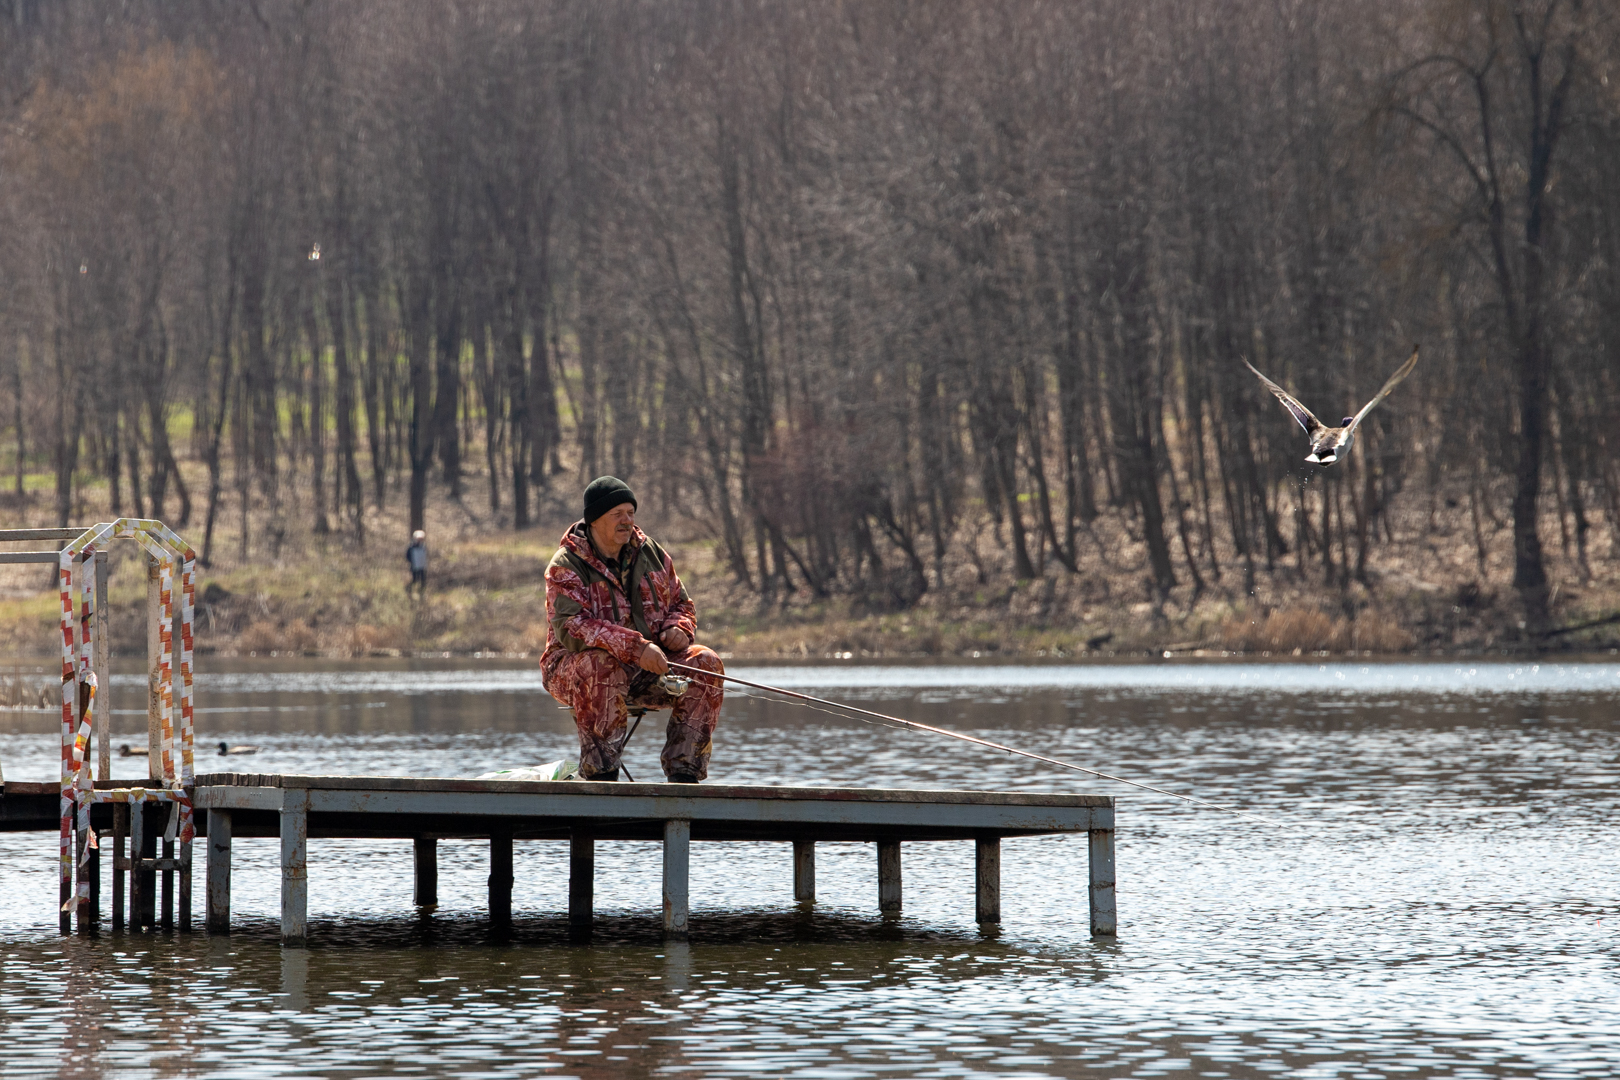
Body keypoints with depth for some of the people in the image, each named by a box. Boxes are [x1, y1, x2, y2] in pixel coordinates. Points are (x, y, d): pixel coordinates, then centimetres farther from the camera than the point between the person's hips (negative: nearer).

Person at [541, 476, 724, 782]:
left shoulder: (651, 554, 9)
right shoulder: (565, 567, -11)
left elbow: (682, 604, 19)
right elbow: (571, 629, -25)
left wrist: (678, 629, -8)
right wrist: (636, 647, -36)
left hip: (646, 669, 6)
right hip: (574, 668, -6)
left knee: (704, 663, -17)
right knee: (602, 665, -40)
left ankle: (684, 775, -19)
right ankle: (599, 772, -33)